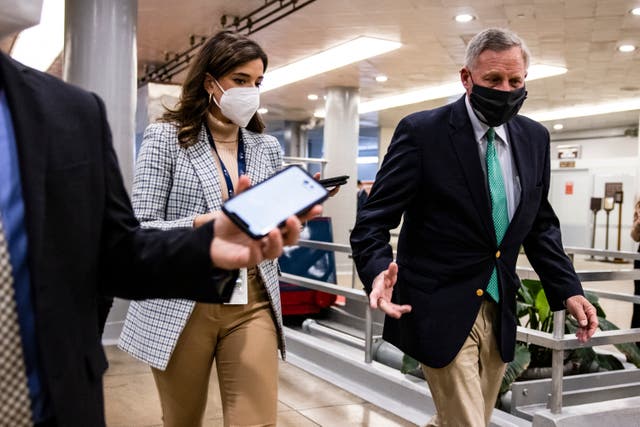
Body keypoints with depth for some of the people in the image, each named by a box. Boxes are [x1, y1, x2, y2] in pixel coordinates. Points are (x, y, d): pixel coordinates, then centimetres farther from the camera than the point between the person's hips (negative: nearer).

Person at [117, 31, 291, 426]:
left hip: (252, 303, 3)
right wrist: (201, 225, -26)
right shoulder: (166, 137, -3)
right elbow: (141, 230, -9)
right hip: (181, 305, -2)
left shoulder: (268, 148, 8)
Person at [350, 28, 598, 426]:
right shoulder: (422, 131, -11)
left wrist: (567, 288, 2)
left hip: (501, 312, 6)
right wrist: (378, 271, -31)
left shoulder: (534, 138, 6)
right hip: (442, 311, -6)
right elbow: (374, 221, -12)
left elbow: (540, 223, 14)